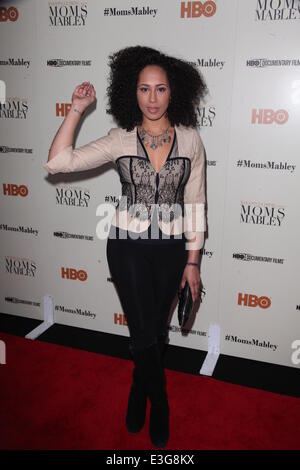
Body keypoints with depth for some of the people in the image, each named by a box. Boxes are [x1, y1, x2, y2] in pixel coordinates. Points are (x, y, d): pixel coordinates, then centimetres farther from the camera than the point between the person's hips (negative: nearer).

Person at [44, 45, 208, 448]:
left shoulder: (190, 139, -3)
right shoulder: (120, 140, -5)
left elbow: (196, 203, 0)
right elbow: (58, 162, -12)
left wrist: (192, 261, -1)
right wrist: (77, 110, -14)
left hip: (171, 248, 1)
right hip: (128, 247, -1)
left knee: (156, 329, 16)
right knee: (145, 332, 2)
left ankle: (139, 392, 45)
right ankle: (159, 405, 32)